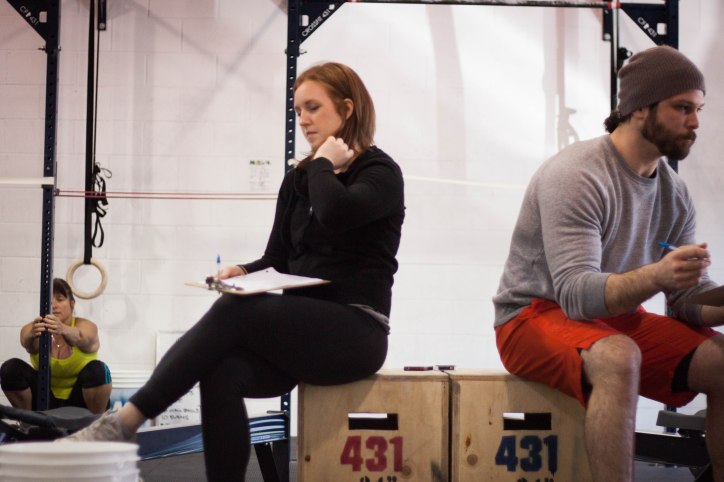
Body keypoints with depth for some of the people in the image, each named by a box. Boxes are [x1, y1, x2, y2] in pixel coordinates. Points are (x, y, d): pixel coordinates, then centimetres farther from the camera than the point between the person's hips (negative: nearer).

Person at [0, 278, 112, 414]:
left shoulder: (87, 326, -16)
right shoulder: (33, 328, -13)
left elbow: (81, 338, -42)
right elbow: (27, 342, -38)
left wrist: (63, 330, -65)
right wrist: (33, 334, -63)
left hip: (80, 403, -2)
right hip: (47, 402, 2)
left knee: (96, 369, -32)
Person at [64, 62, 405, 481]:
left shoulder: (380, 172, -3)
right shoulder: (299, 179, 17)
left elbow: (336, 214, -26)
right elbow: (278, 261, 16)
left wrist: (324, 165, -8)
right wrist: (243, 272, -5)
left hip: (356, 330, -6)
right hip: (304, 327, 6)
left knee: (236, 312, -29)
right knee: (222, 375, -26)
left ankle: (127, 420, -27)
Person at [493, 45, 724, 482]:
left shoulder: (675, 193, 3)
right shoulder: (574, 175, -19)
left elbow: (689, 299, 4)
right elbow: (577, 295, -27)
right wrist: (655, 276, -43)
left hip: (620, 319, 7)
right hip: (537, 317, -7)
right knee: (618, 357, -37)